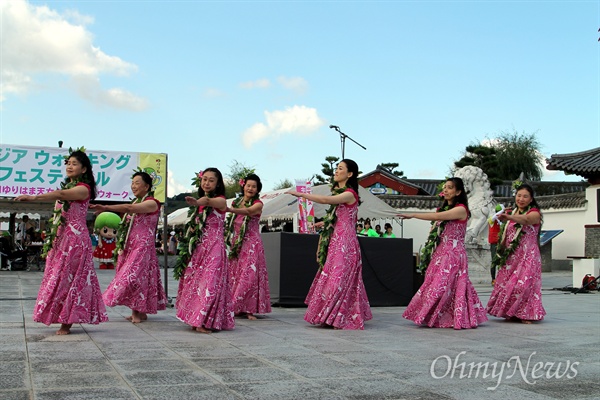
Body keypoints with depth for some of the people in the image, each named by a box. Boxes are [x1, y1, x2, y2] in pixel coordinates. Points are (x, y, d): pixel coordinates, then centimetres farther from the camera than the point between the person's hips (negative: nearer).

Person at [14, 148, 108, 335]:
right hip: (60, 238, 9)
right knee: (59, 277, 6)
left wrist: (34, 197, -40)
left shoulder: (83, 188, -10)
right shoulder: (67, 186, 19)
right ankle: (64, 319, 11)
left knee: (68, 278, -8)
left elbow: (61, 194, -28)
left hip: (75, 239, -8)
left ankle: (67, 323, -3)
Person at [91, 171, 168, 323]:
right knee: (138, 276, 7)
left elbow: (129, 208, -25)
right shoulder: (135, 202, 18)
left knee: (135, 275, -12)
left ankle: (138, 312, -6)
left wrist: (106, 207, -34)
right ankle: (140, 312, 11)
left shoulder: (152, 203, -9)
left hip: (143, 247, -7)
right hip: (130, 247, 7)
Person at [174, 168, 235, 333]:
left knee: (210, 281, -11)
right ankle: (197, 319, 14)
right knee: (195, 281, 7)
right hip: (198, 248, 7)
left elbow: (209, 201, -32)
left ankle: (206, 321, -8)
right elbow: (195, 226, 15)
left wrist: (198, 202, -53)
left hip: (214, 247, -7)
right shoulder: (200, 204, 14)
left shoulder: (220, 200, -8)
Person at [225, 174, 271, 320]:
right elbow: (231, 222, 15)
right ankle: (235, 307, 7)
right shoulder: (236, 202, 13)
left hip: (251, 243, -4)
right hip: (236, 243, 4)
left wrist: (230, 210, -41)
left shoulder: (258, 204, -3)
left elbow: (248, 211, -24)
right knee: (234, 274, 1)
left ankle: (249, 309, -8)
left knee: (249, 274, -10)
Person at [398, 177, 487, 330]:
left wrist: (412, 215, -23)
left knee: (444, 285, -9)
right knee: (434, 283, 4)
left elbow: (437, 217, -22)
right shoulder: (444, 208, 19)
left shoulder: (461, 209, -9)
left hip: (453, 253, -8)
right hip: (440, 253, 8)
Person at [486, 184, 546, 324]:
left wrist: (509, 217, -47)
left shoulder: (534, 213, -4)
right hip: (511, 256, 6)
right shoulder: (512, 213, 17)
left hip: (527, 256, -6)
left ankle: (526, 314, -6)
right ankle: (510, 313, 11)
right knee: (506, 283, 2)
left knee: (523, 283, -15)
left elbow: (525, 220, -30)